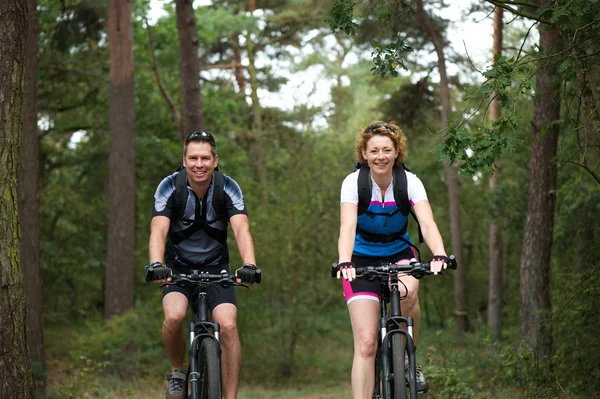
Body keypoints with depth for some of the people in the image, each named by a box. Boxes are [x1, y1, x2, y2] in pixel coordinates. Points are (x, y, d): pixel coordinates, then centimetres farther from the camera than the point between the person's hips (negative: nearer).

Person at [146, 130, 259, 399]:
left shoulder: (228, 188, -15)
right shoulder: (169, 187, -17)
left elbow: (241, 229, -28)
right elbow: (158, 231, -28)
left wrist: (249, 265, -46)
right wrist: (156, 264, -48)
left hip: (216, 267, 1)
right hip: (178, 267, 0)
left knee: (228, 326, -20)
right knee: (174, 317, -28)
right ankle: (177, 372, 1)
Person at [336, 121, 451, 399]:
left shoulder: (410, 182, -13)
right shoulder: (353, 182, -17)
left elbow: (427, 223, -27)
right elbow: (347, 226, -31)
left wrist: (439, 255, -47)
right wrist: (344, 262, -49)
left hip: (399, 254, 1)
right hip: (362, 259, -1)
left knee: (407, 292, -34)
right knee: (366, 343, -14)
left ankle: (406, 359, -8)